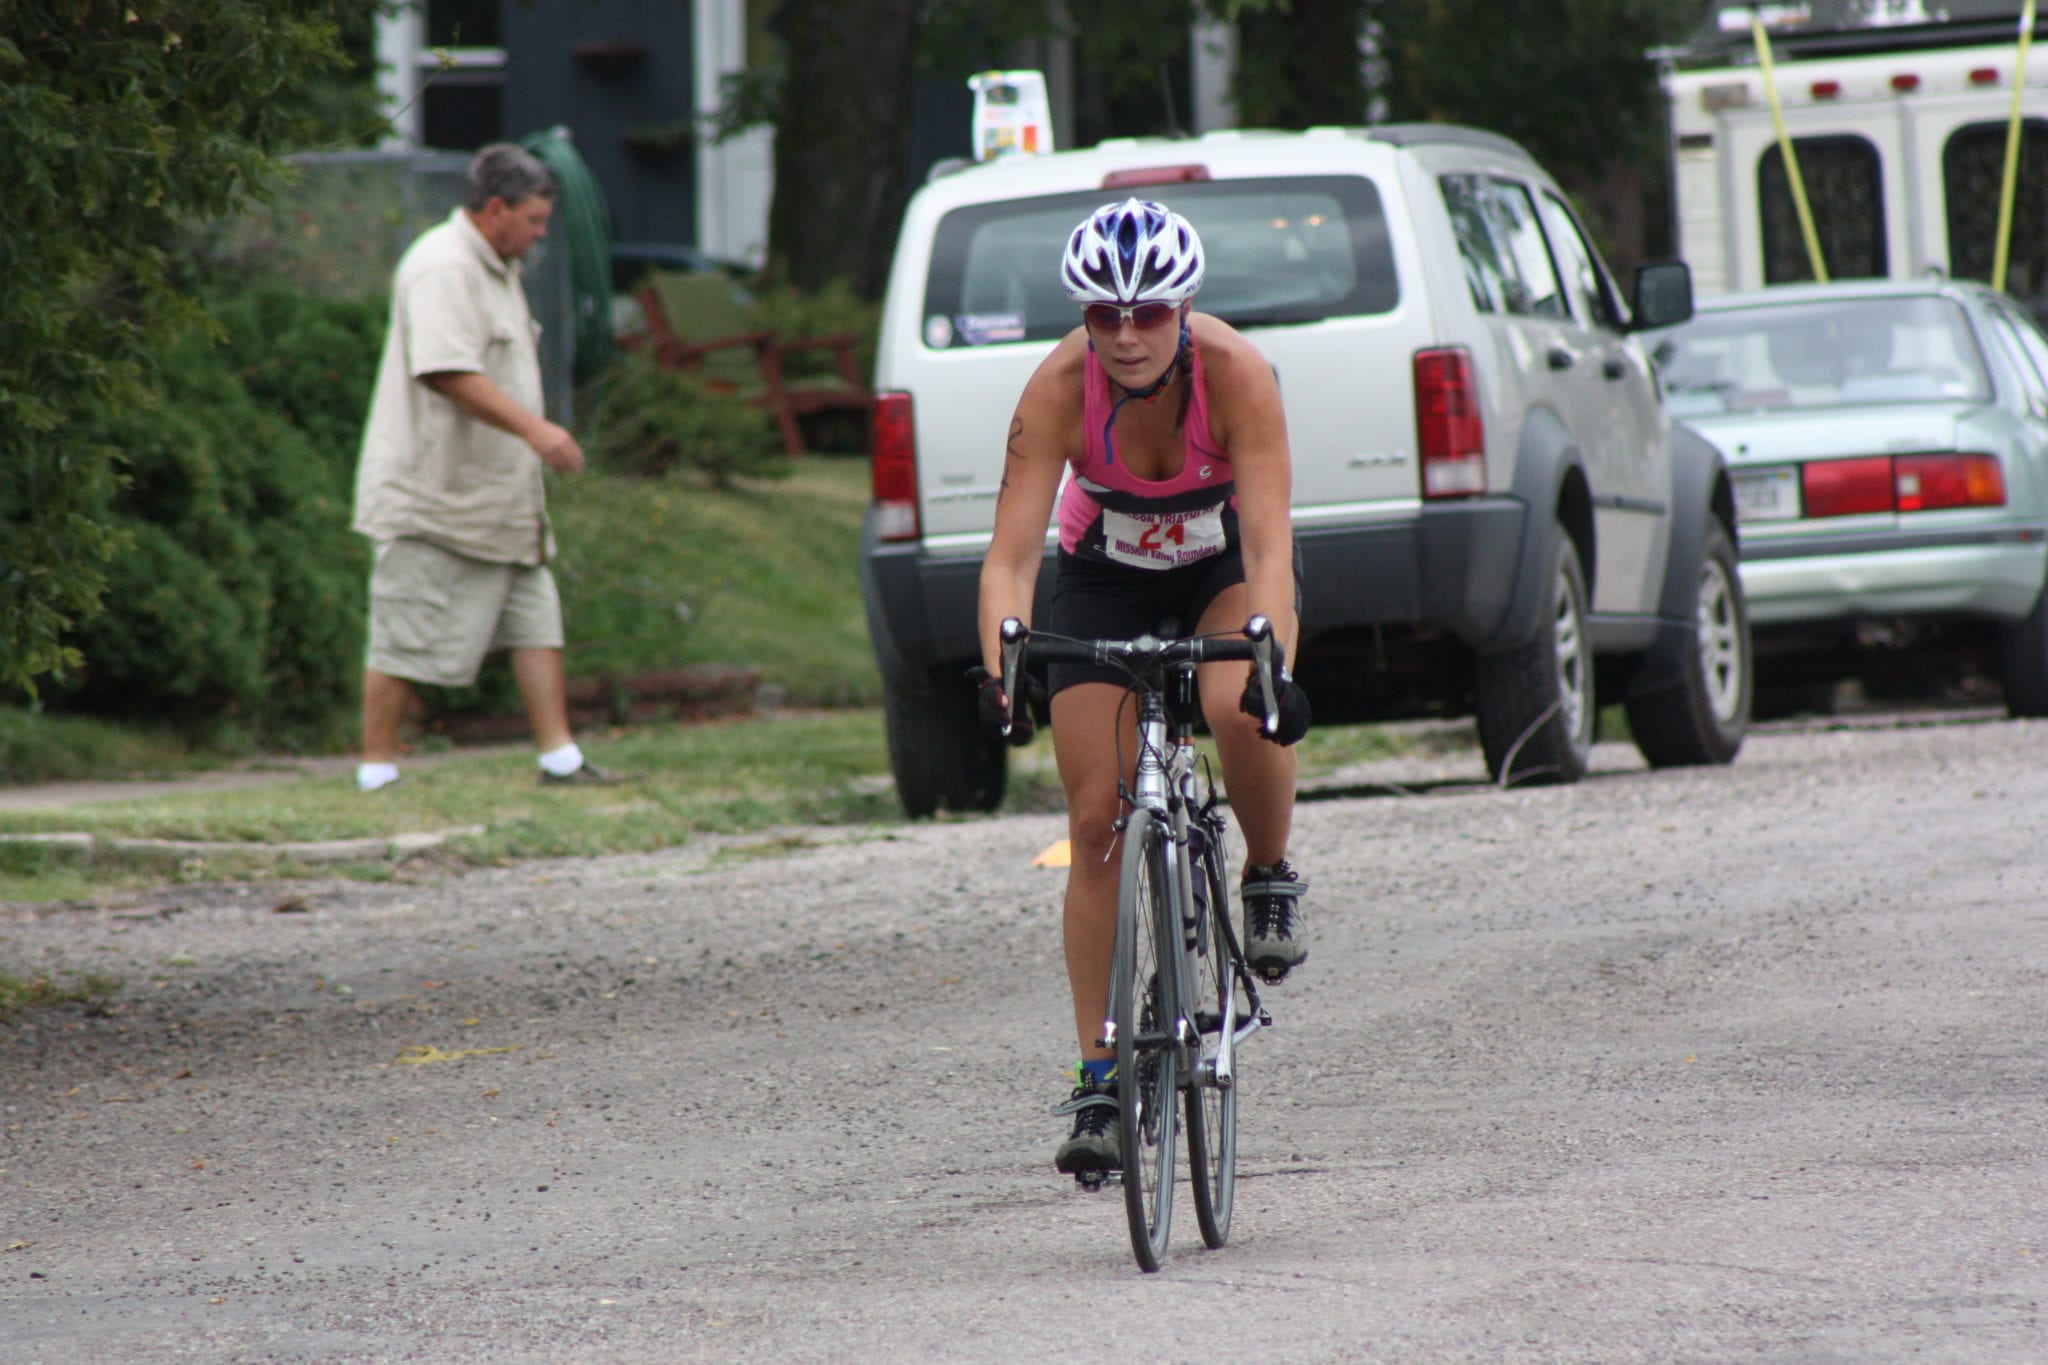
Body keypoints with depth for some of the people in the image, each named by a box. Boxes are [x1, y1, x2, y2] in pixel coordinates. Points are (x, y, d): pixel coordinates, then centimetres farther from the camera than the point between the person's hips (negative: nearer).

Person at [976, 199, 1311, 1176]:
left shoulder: (1236, 371, -31)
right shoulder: (1060, 387, -29)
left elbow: (1269, 544, -36)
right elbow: (1011, 554, -33)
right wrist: (998, 671, -50)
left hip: (1226, 568, -1)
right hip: (1107, 576, 1)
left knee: (1240, 712, -34)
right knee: (1095, 821, -8)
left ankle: (1270, 880, -3)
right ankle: (1099, 1079, 0)